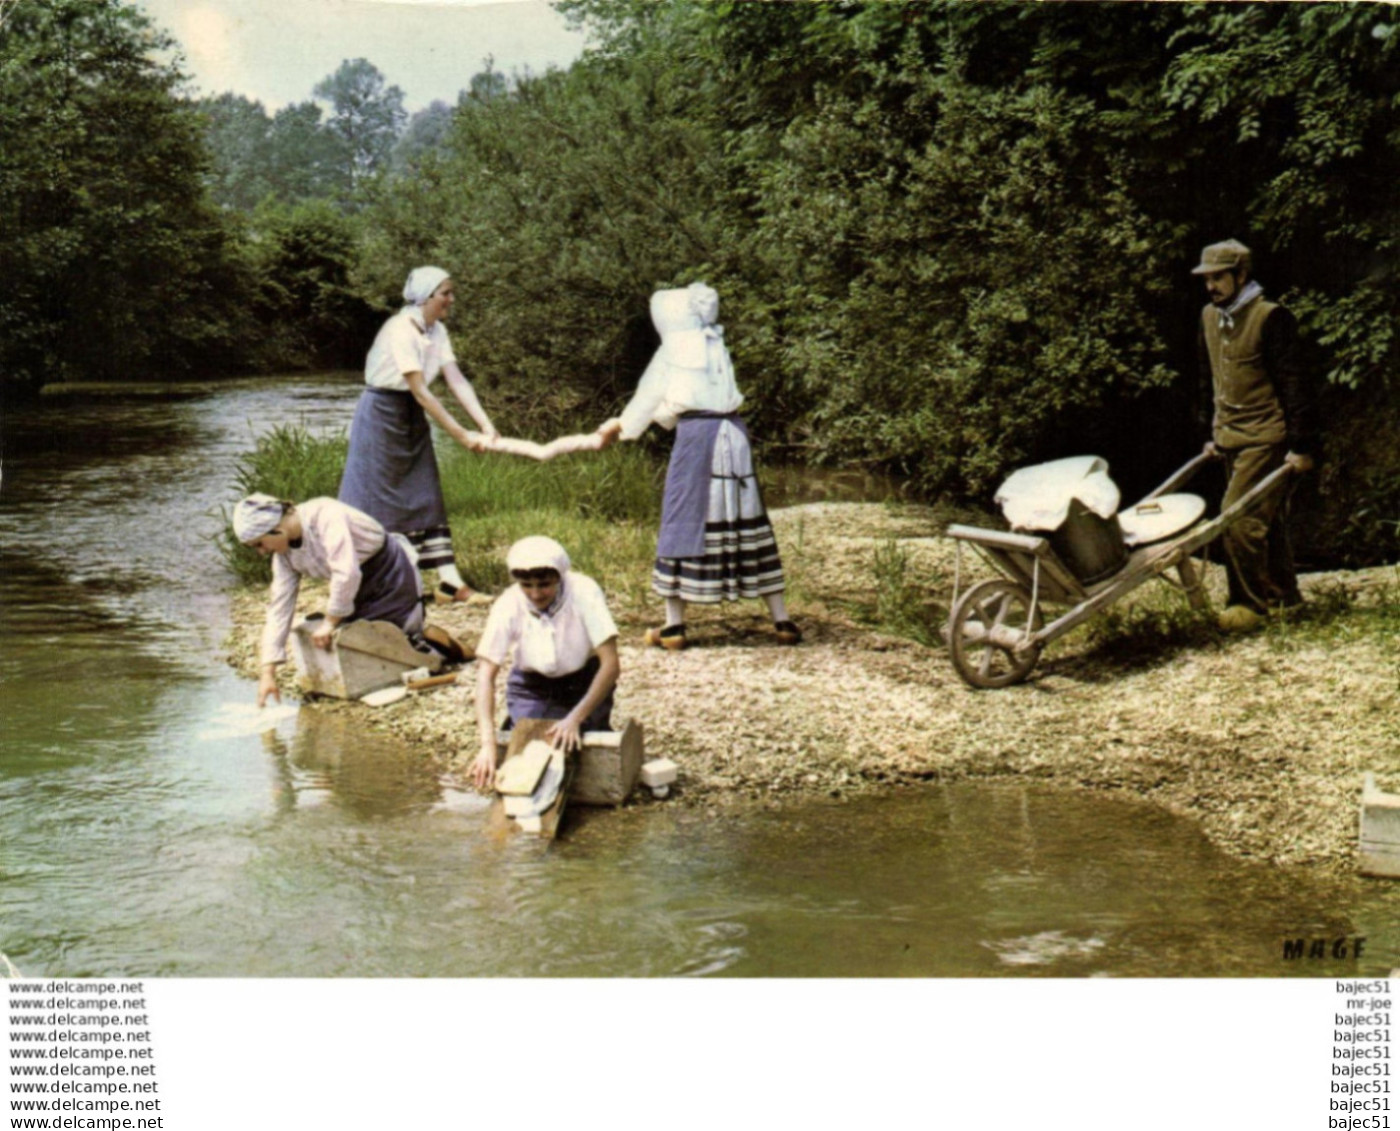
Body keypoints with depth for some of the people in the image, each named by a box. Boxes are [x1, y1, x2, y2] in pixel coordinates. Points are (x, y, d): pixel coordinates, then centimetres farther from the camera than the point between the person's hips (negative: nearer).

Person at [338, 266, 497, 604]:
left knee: (426, 498, 6)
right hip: (381, 415, -8)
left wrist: (486, 426, -14)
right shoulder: (401, 331, -23)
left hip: (412, 418, 8)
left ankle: (450, 582, 6)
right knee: (371, 499, -2)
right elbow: (421, 392, -25)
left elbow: (457, 381, -3)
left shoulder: (437, 332, 1)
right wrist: (461, 435, -24)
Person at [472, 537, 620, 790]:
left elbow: (610, 664, -29)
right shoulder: (508, 606, -25)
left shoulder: (585, 593, -29)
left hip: (585, 682, -1)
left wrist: (576, 718, -39)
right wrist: (488, 744, -37)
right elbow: (485, 673, -26)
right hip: (531, 686, 1)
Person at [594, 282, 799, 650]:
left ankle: (674, 625, 3)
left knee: (683, 519, 2)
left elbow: (647, 398, 14)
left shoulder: (674, 350, 2)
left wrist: (620, 427, 33)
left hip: (696, 431, -5)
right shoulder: (716, 346, 18)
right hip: (733, 431, 5)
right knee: (747, 520, 8)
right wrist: (623, 423, 36)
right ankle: (782, 620, 7)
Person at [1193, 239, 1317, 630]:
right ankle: (1283, 594, 24)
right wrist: (1213, 434, 21)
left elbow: (1294, 384, -14)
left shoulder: (1270, 318, -13)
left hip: (1266, 438, -8)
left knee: (1239, 518, -14)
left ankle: (1250, 602, -5)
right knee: (1266, 520, 14)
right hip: (1231, 437, 8)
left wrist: (1301, 445, -16)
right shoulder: (1210, 317, 11)